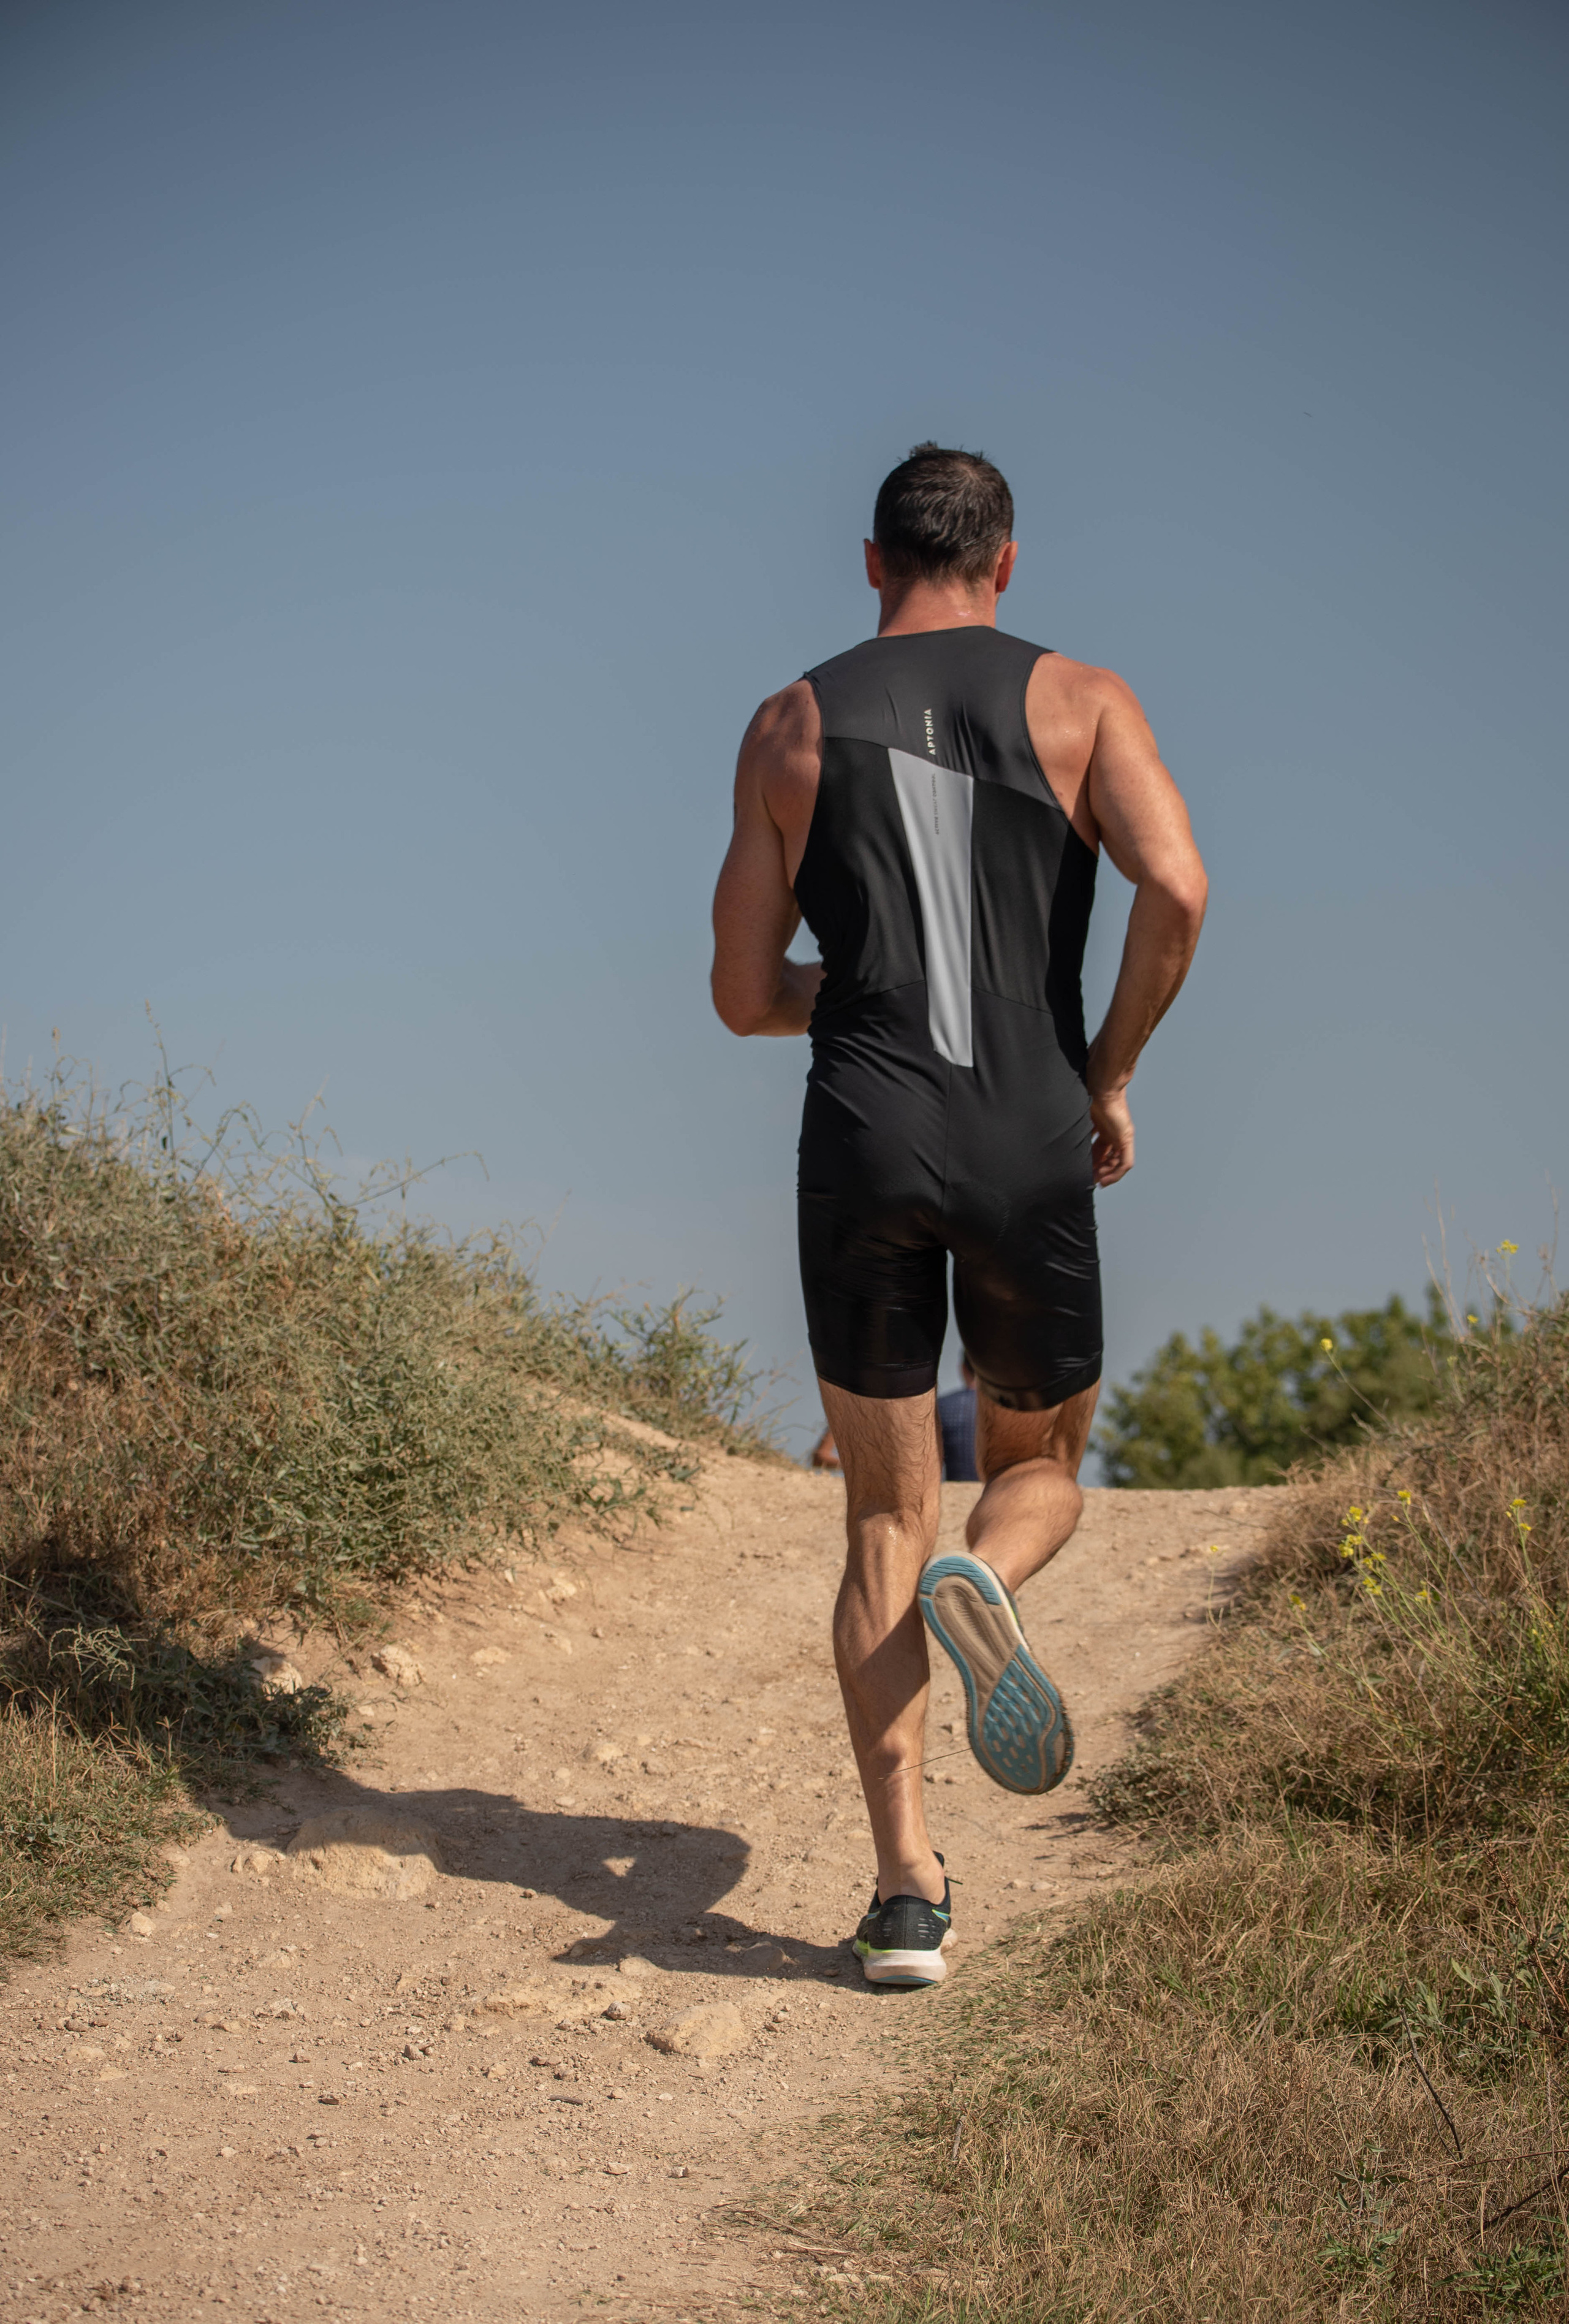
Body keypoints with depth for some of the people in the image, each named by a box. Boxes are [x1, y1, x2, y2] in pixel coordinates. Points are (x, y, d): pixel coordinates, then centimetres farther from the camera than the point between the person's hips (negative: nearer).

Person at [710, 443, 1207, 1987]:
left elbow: (745, 995, 8)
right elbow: (1175, 889, -13)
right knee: (1040, 1469, 21)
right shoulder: (1079, 701, 5)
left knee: (884, 1522, 11)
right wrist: (1111, 1072, 1)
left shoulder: (791, 728, 9)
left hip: (863, 1146, 1)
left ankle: (907, 1884, 0)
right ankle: (983, 1583, -16)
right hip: (1030, 1151, -1)